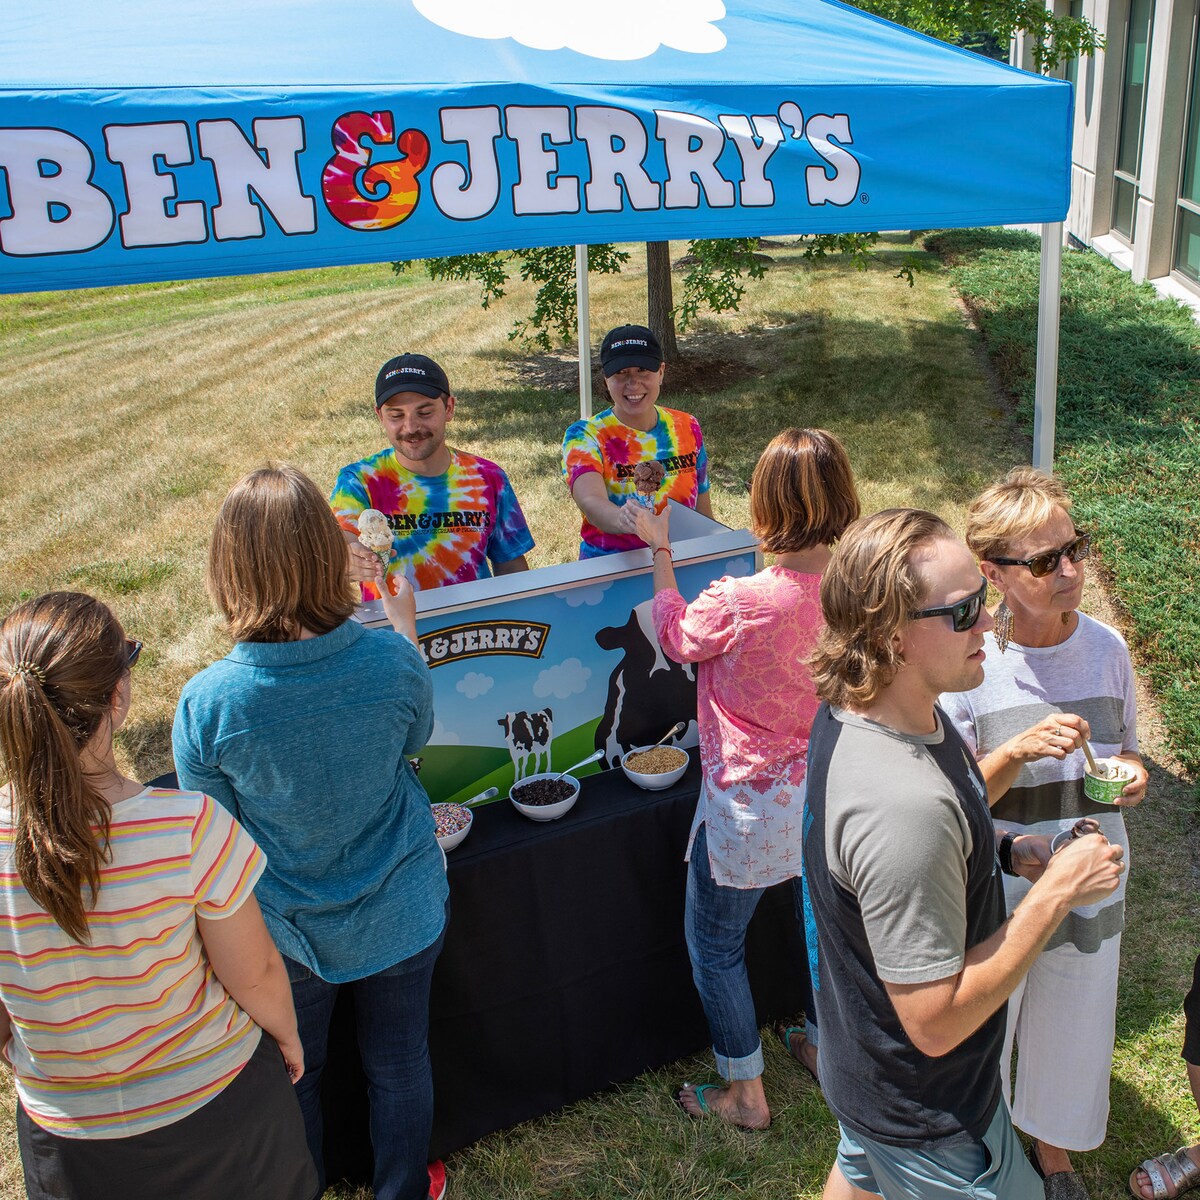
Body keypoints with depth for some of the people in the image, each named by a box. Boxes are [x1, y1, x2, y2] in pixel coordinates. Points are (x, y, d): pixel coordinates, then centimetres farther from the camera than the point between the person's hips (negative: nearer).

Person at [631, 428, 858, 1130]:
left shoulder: (739, 604, -29)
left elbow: (677, 639, -6)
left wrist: (661, 552, 4)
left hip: (751, 804, -6)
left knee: (714, 944, 16)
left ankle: (745, 1093, 30)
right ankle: (827, 1049, 50)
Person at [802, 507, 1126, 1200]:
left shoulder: (856, 711, -9)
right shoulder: (902, 806, -40)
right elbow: (937, 1023, -32)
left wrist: (1003, 850, -5)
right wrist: (1057, 892, -27)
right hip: (925, 1118, -9)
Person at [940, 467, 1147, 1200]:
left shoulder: (1107, 648, -7)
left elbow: (1125, 749, 8)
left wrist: (1132, 775, -14)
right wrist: (1020, 751, -32)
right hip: (997, 895, -3)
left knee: (1071, 1030, 24)